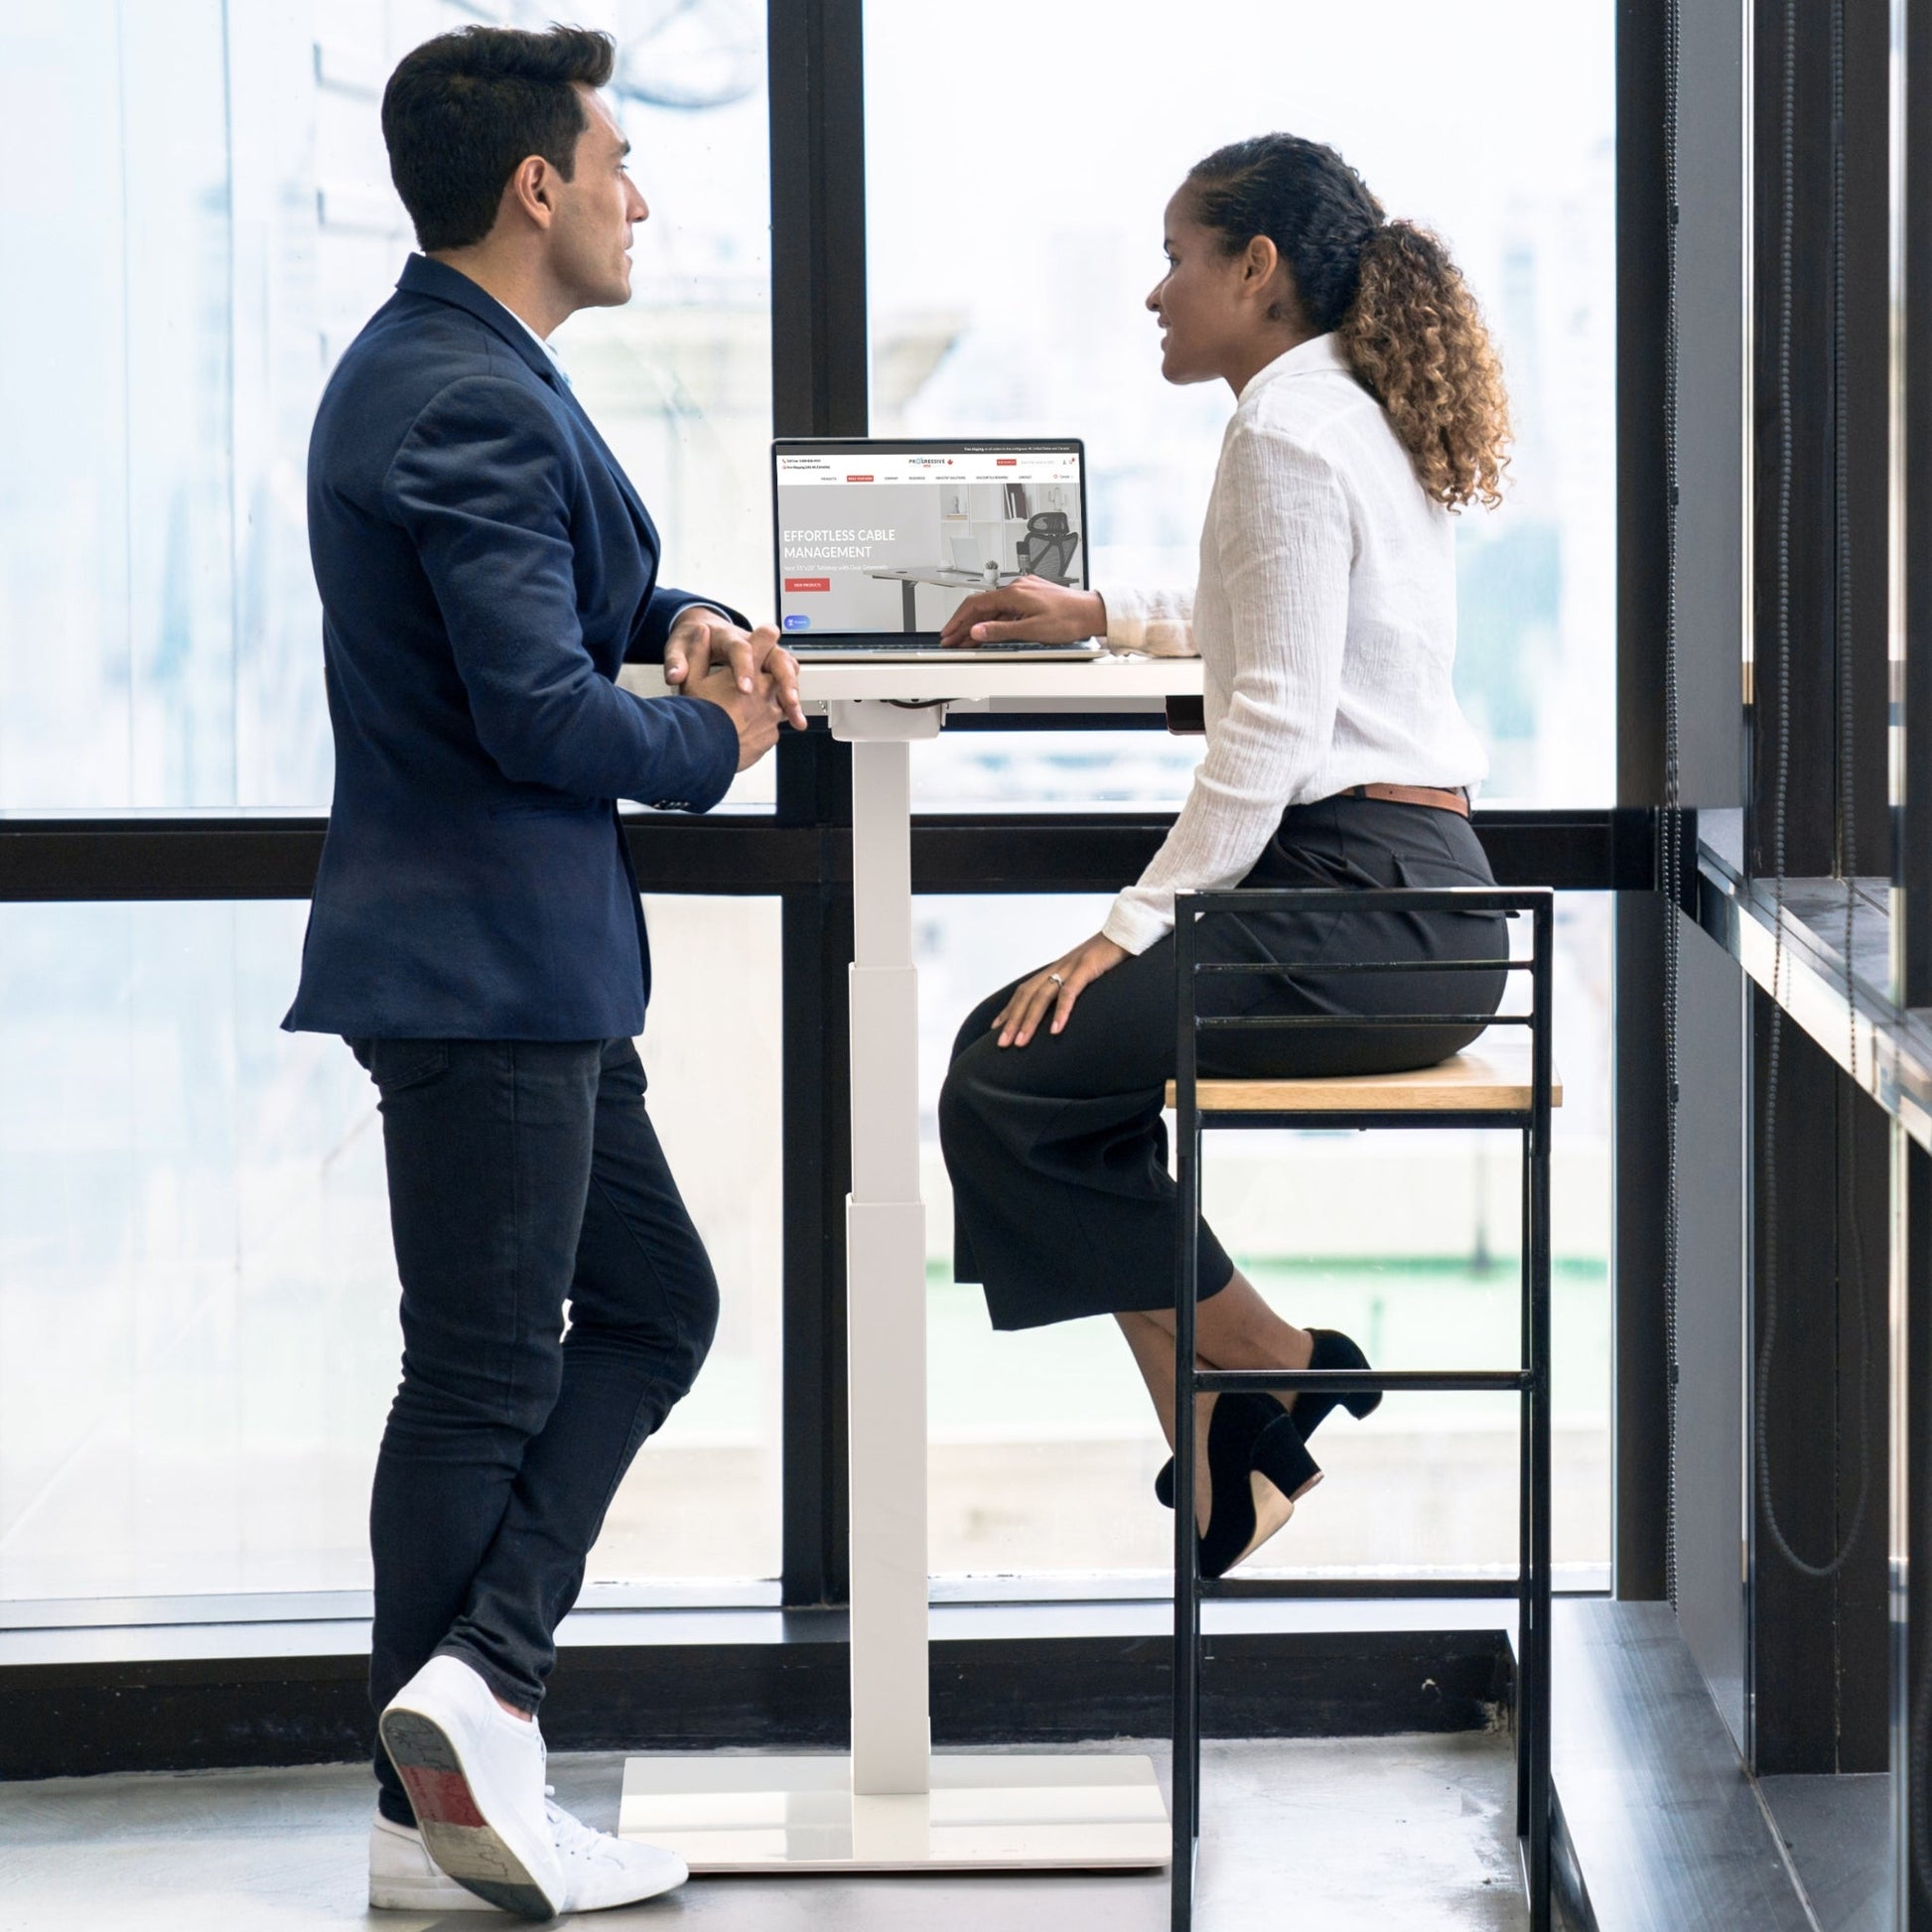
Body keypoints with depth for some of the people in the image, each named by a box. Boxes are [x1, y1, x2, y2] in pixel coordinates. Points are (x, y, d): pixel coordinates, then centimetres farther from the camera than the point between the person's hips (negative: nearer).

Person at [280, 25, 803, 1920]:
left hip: (526, 961, 10)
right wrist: (709, 742, -7)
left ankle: (475, 1672, 9)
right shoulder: (475, 404, -20)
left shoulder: (422, 368, 12)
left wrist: (682, 620, 10)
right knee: (483, 1372, -3)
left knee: (654, 1299, 16)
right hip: (488, 960, -10)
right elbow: (541, 712, -25)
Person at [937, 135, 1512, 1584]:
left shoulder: (1287, 429, -11)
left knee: (1007, 1082, -10)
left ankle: (1270, 1361, 1)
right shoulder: (1363, 418, 20)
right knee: (1027, 1046, 13)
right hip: (1417, 896, 10)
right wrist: (1103, 617, 47)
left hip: (1367, 909, -10)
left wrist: (1136, 925, -14)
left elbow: (1276, 729, -18)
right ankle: (1220, 1456, 8)